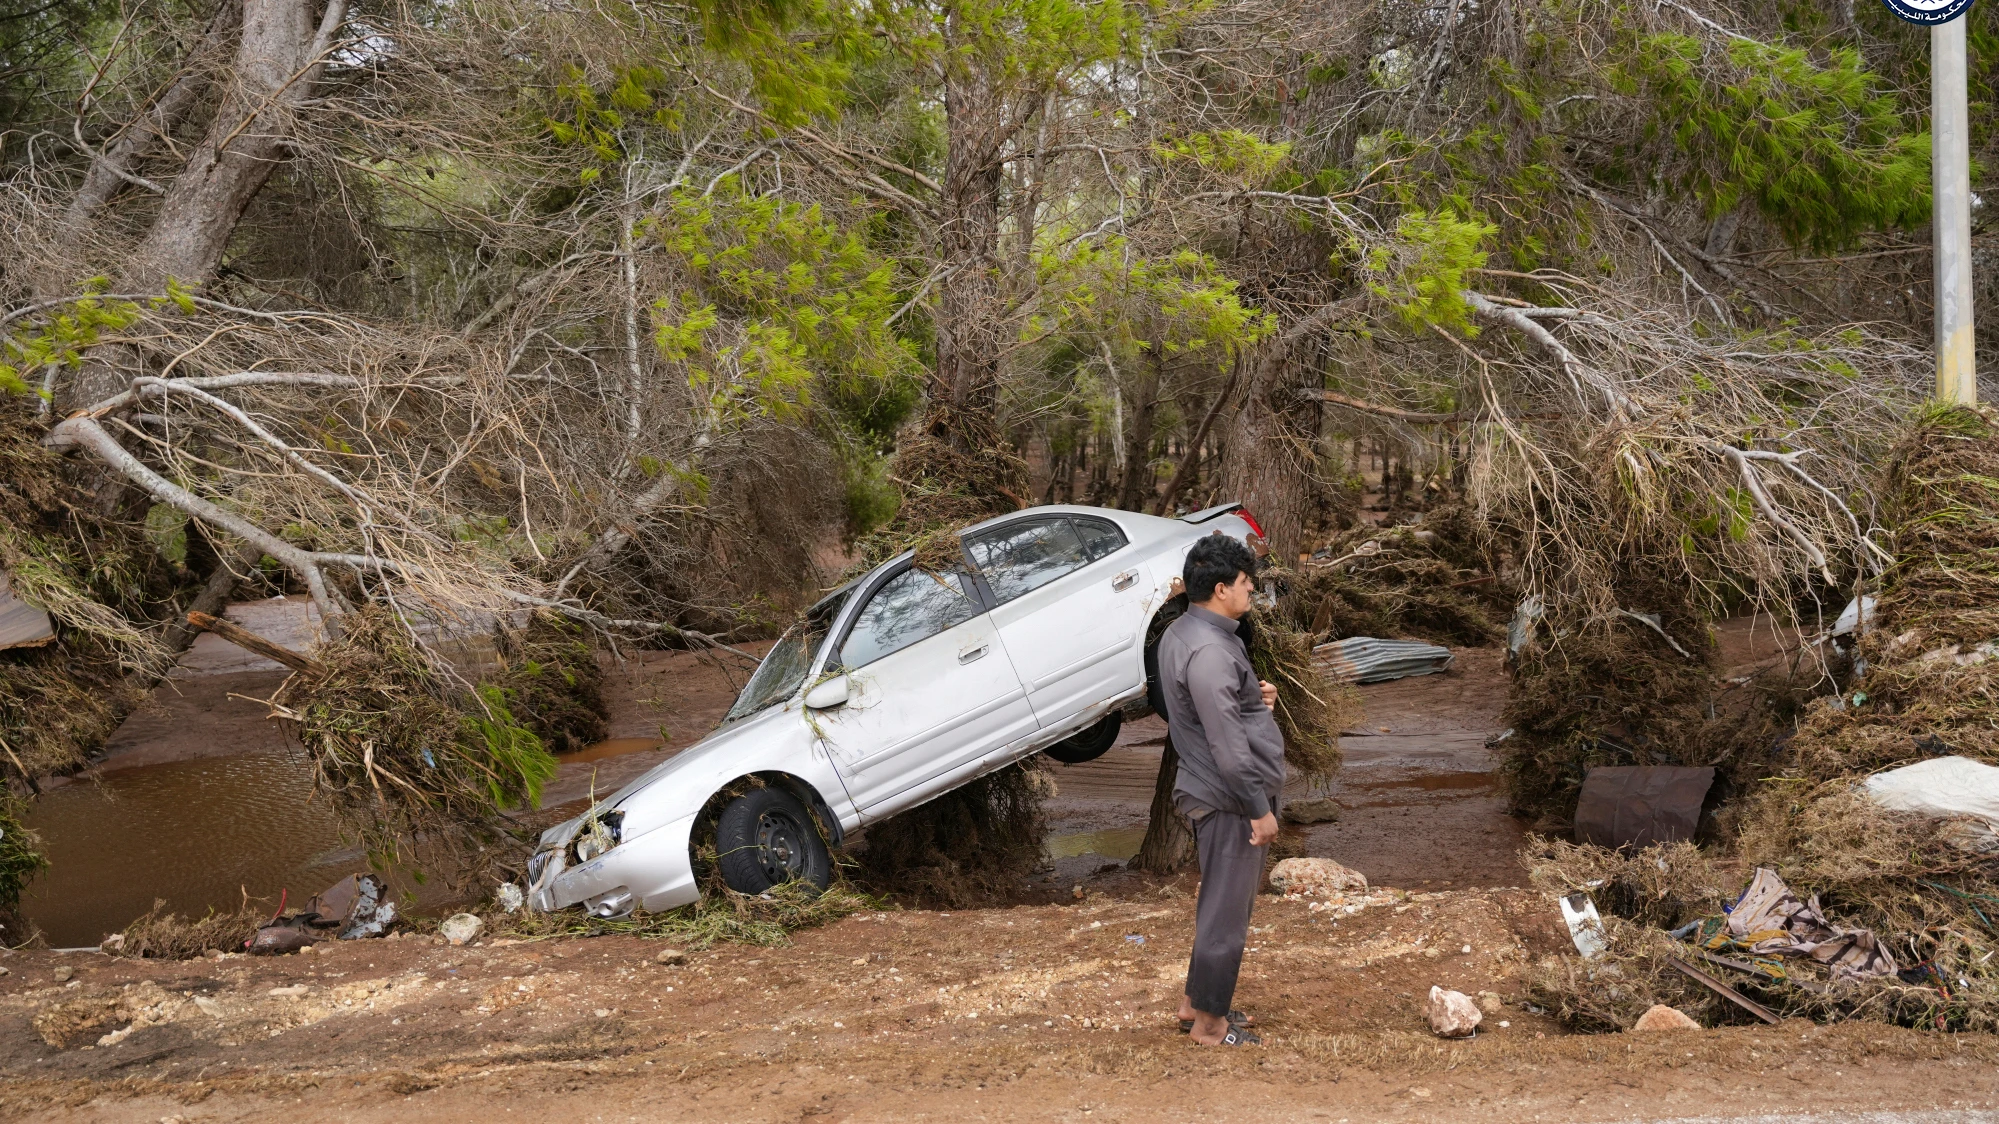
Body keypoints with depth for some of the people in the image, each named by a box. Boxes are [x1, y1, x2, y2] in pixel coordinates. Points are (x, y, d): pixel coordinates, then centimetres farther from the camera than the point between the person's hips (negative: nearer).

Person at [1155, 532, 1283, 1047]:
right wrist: (1260, 809, -20)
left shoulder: (1181, 632, 7)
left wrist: (1253, 697, 6)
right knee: (1227, 909, 2)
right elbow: (1228, 745, -26)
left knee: (1222, 902, 21)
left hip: (1211, 790, 10)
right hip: (1230, 799, -10)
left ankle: (1197, 1001, 33)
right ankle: (1210, 1023, 14)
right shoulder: (1209, 651, -25)